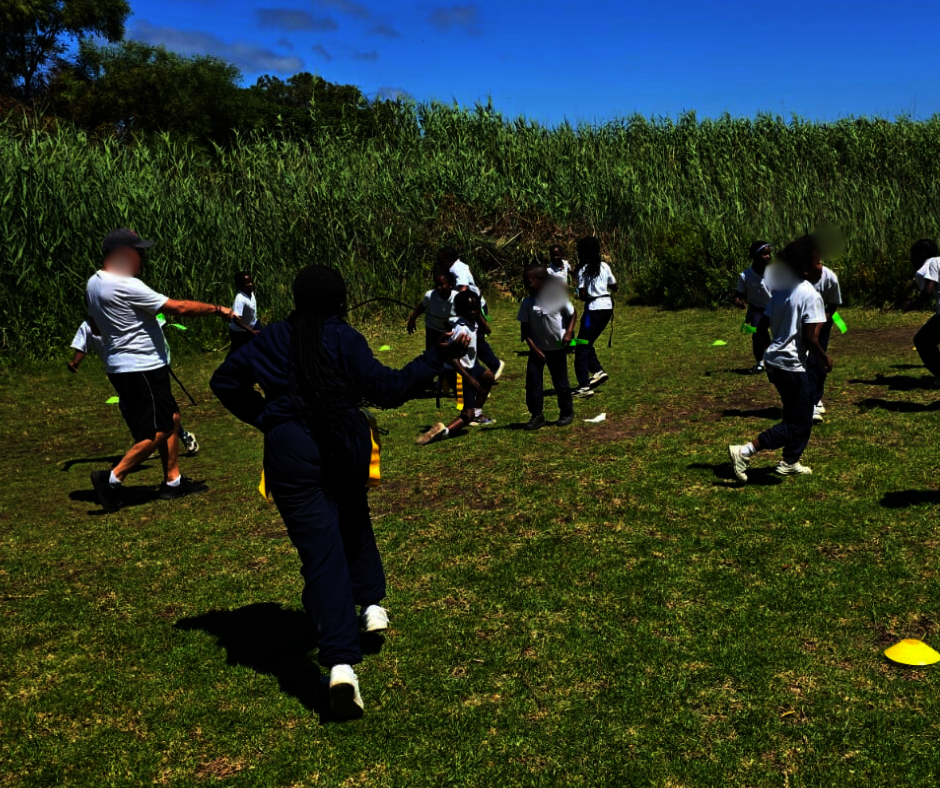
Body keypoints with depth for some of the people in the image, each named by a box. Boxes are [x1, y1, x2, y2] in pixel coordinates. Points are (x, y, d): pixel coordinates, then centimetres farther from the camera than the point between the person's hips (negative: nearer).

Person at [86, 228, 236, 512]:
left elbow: (94, 320, 22)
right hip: (140, 369, -10)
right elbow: (179, 308, -19)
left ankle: (173, 481, 19)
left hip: (124, 367, 10)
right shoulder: (126, 287, -20)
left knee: (171, 419, 14)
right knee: (157, 431, -5)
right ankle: (112, 478, -2)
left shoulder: (94, 283, 10)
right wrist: (218, 309, -9)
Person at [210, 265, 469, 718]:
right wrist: (438, 357, -7)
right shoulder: (346, 340, -4)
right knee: (352, 520, 30)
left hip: (291, 452, 0)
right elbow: (388, 389, -11)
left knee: (320, 551, -5)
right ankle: (372, 604, 26)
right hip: (345, 445, 0)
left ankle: (341, 663, -15)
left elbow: (224, 381, 14)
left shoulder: (271, 340, 7)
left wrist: (264, 417, 20)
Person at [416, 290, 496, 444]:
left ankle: (476, 414, 40)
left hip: (470, 365, 10)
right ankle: (444, 431, -36)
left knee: (489, 377, 35)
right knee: (468, 413, -13)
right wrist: (469, 378, -35)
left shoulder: (473, 322, -2)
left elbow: (486, 330, 18)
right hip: (458, 371, -10)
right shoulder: (462, 330, -28)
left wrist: (479, 314, 1)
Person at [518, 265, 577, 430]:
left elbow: (573, 313, 4)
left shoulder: (557, 297, -12)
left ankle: (567, 412, 27)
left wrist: (569, 333, -7)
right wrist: (533, 348, -10)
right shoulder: (527, 303, -8)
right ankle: (536, 415, 5)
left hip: (557, 348, -2)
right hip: (537, 348, 2)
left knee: (560, 381, 9)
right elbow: (524, 328, -4)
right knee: (532, 380, -5)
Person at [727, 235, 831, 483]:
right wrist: (825, 360, -4)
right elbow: (810, 338, -19)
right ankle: (744, 452, -7)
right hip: (793, 366, -9)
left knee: (799, 415, 23)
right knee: (798, 424, 1)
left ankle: (790, 463, 32)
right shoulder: (811, 295, -16)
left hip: (774, 360, 9)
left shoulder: (780, 290, 8)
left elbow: (765, 321, 10)